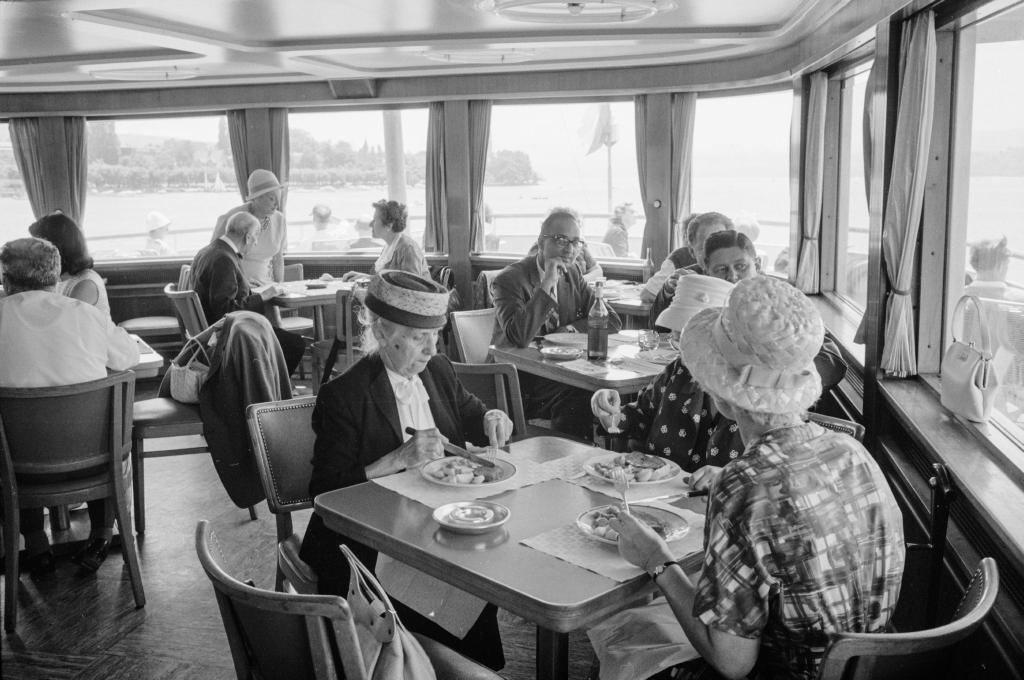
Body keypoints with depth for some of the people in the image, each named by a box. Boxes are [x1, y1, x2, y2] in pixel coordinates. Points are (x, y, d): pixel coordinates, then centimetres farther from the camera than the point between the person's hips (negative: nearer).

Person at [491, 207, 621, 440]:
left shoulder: (572, 274, 12)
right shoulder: (509, 279, -10)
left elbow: (611, 320, 10)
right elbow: (519, 337, -26)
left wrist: (570, 329, -6)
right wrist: (547, 285, -25)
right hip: (522, 383, -6)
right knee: (578, 400, -31)